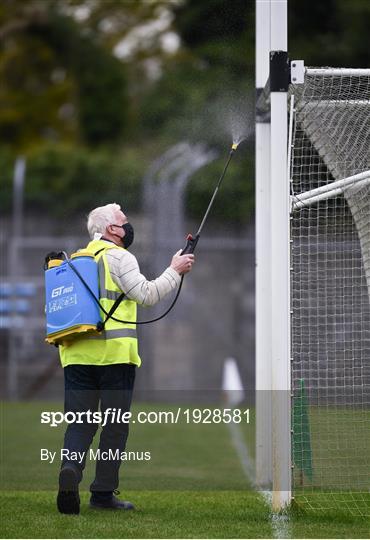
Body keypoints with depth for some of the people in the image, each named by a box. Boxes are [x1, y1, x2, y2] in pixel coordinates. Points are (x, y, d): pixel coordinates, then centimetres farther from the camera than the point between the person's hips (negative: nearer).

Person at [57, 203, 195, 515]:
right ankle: (103, 492, 4)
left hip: (77, 353, 6)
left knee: (80, 422, 4)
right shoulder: (119, 257, -3)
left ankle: (70, 467, -24)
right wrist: (175, 272, 1)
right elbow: (147, 294, -9)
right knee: (115, 425, 3)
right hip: (115, 353, -6)